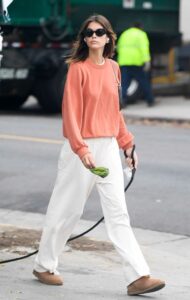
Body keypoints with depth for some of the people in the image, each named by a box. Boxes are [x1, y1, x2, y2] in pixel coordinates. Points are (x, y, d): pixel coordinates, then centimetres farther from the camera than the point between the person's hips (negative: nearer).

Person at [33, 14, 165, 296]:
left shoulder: (113, 68, 9)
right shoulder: (78, 69, -9)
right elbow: (70, 112, -15)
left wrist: (127, 143, 15)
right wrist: (81, 150, -24)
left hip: (109, 147, 5)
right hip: (81, 147, -5)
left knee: (118, 212, 0)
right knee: (67, 209, 6)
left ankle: (137, 277, -4)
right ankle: (44, 265, 24)